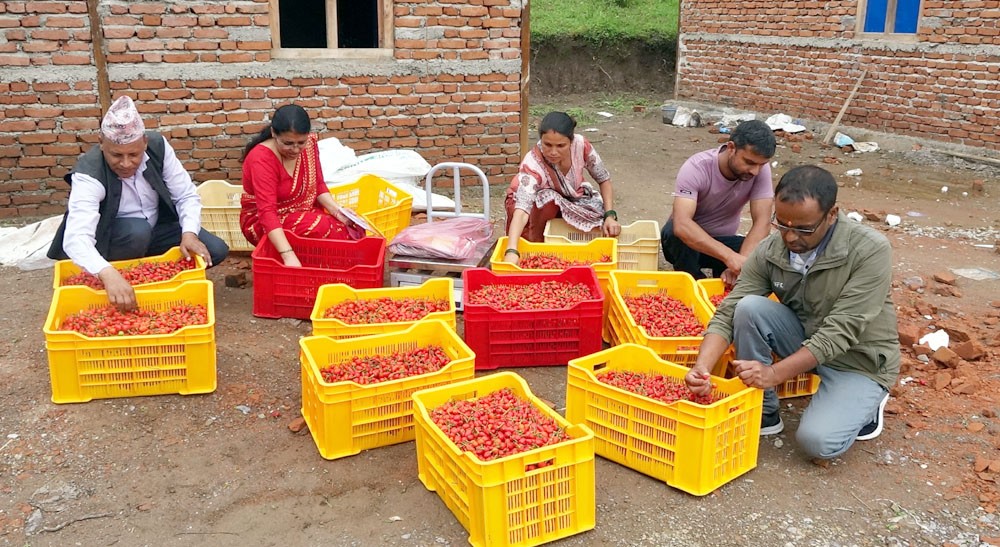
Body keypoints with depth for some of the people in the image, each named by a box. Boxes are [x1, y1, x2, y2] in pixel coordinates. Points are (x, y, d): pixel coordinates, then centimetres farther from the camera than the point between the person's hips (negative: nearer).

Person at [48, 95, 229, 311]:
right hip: (108, 240, -4)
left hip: (155, 230, 4)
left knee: (216, 250, -16)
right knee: (137, 230, -37)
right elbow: (76, 239, -43)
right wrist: (108, 274, -61)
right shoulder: (89, 174, -30)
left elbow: (187, 195, -12)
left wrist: (189, 233, -32)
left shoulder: (158, 146, -18)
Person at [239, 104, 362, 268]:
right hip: (263, 223, -6)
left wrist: (337, 211, -15)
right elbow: (267, 212, -36)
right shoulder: (261, 159, -26)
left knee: (355, 231, -18)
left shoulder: (309, 144, -8)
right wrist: (288, 255, -47)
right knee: (322, 229, -32)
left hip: (304, 212, 6)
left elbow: (318, 185, 4)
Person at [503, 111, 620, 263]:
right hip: (536, 202, -3)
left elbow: (604, 179, -13)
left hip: (572, 198, 3)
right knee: (548, 199, -37)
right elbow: (522, 209, -53)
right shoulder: (533, 164, -40)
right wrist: (511, 251, -68)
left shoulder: (581, 145, -29)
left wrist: (610, 216, -25)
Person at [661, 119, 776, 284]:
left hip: (724, 241, 3)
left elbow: (762, 223, -23)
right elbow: (681, 225, -41)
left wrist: (741, 262, -42)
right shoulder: (696, 168, -28)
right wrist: (729, 256, -52)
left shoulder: (761, 170, -17)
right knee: (674, 233, -37)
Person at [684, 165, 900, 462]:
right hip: (804, 340, 4)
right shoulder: (769, 251, -14)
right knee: (749, 308, -24)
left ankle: (866, 403, 8)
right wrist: (702, 367, -33)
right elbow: (728, 313, -15)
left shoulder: (870, 250, -25)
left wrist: (775, 373, -38)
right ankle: (763, 413, -6)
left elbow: (841, 331, -30)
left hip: (859, 359, -4)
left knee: (818, 441, -26)